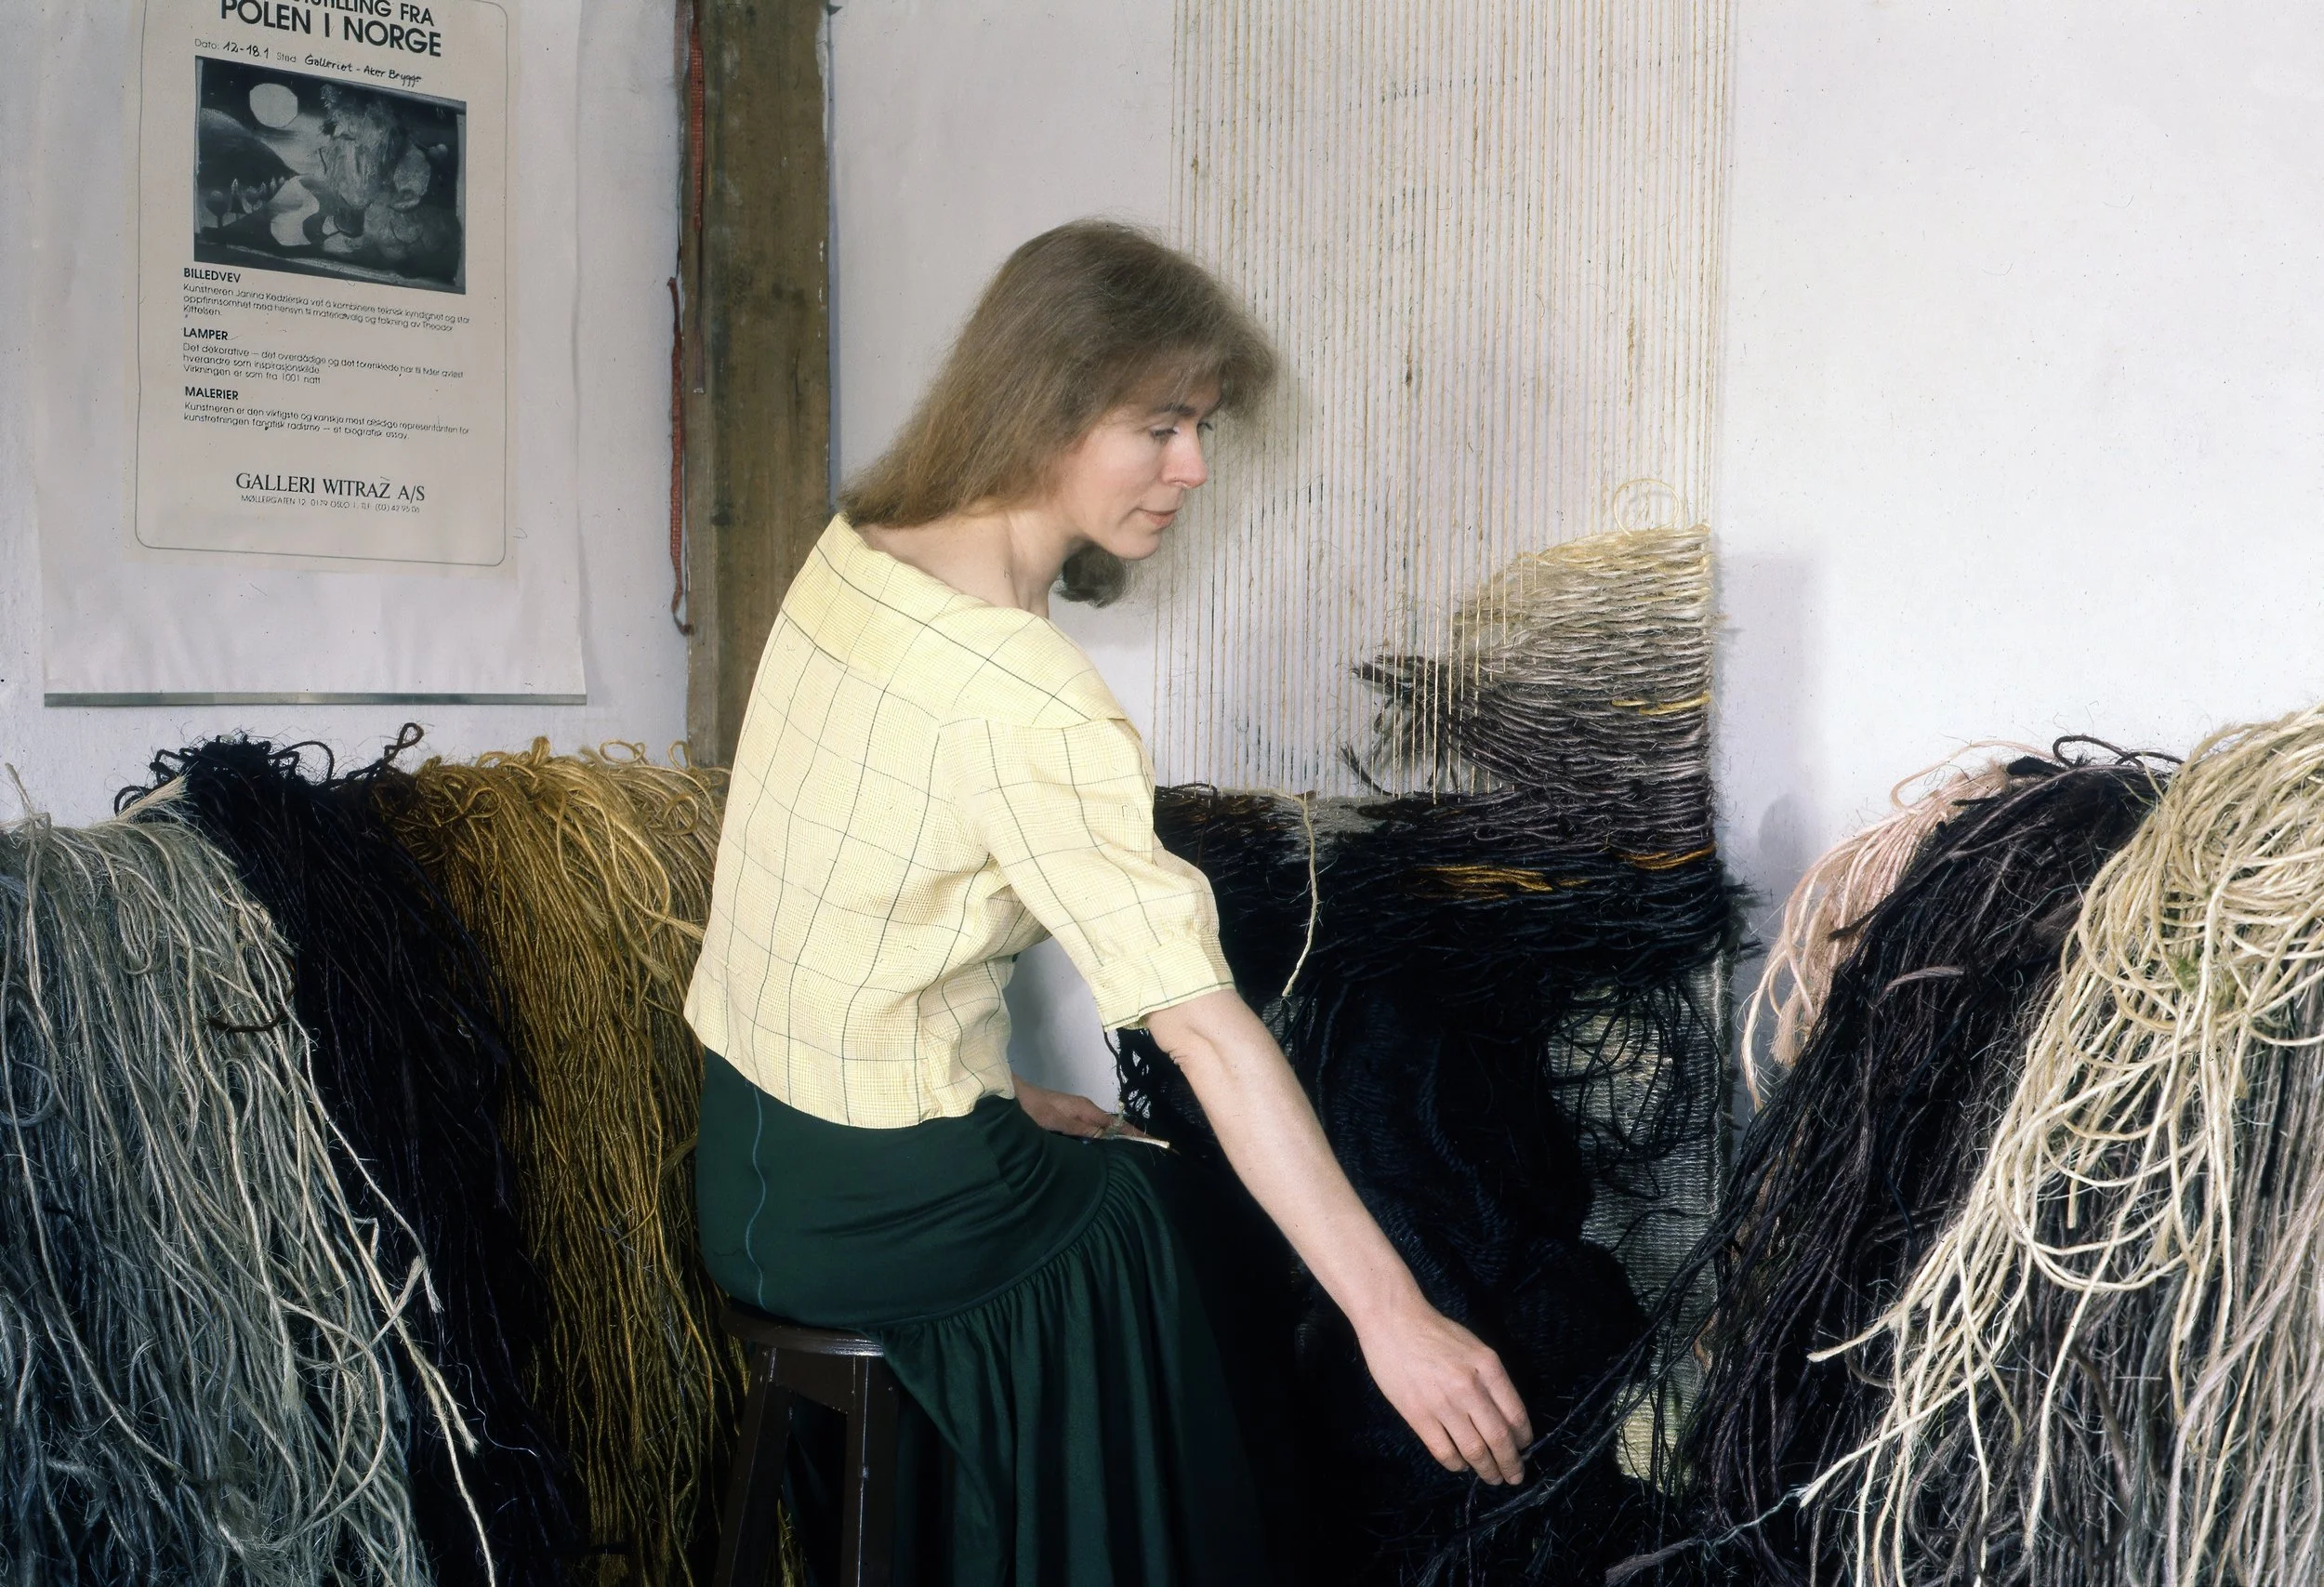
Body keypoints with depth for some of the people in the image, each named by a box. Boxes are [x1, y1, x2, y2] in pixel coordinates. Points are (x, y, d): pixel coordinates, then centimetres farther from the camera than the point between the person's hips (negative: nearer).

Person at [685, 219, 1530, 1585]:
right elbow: (1205, 1027, -29)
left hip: (748, 1158, 8)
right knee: (1162, 1220, 14)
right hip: (874, 1212, -8)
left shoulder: (850, 555, 0)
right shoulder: (1027, 703, -26)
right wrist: (1394, 1315, -27)